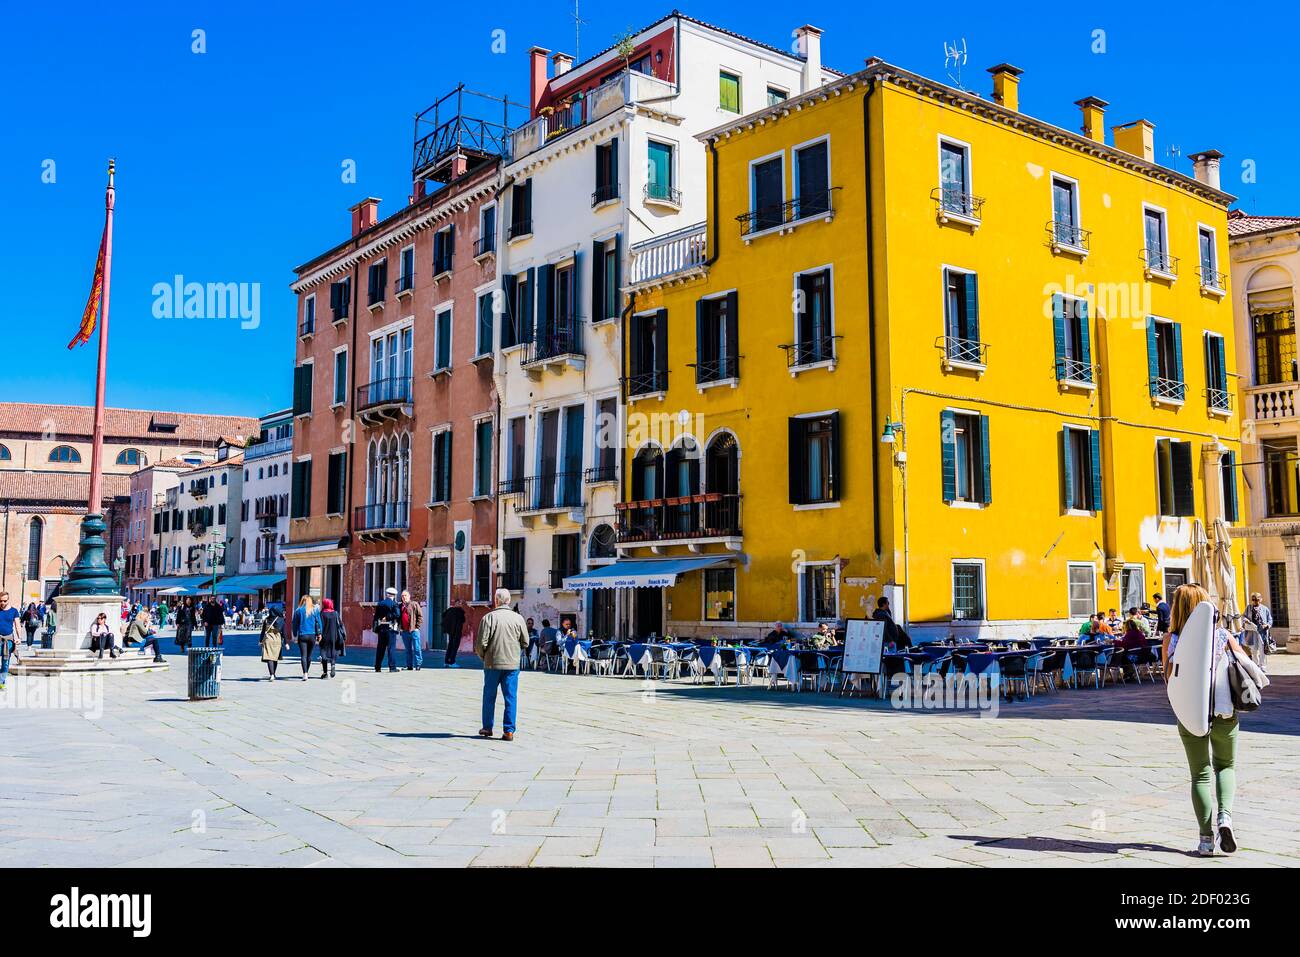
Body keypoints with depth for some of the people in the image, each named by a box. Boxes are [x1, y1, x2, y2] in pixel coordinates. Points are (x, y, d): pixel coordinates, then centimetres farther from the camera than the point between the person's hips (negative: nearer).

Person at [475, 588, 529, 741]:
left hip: (492, 664, -1)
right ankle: (509, 731, 3)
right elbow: (525, 643, 5)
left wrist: (482, 656, 10)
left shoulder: (488, 617, -8)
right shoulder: (518, 618, 0)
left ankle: (487, 728, 23)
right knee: (511, 698, 5)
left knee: (489, 697, 14)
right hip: (512, 664, 1)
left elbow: (481, 643, -10)